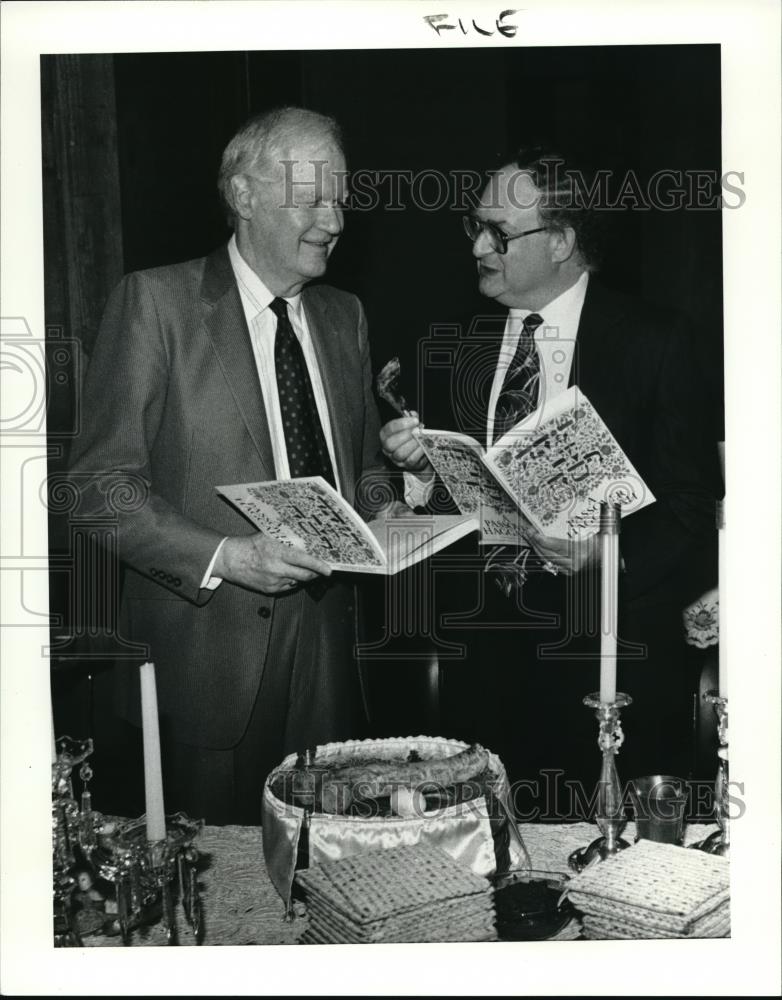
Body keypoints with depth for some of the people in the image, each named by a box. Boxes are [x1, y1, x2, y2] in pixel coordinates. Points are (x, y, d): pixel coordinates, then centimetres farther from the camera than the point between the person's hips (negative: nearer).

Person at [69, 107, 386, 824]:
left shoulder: (345, 316, 12)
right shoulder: (155, 301, -6)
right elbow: (102, 483, -10)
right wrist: (224, 556, -20)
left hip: (327, 647, 5)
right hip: (205, 652, -5)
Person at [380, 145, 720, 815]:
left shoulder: (655, 343, -6)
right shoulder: (469, 346, 10)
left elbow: (691, 509, -9)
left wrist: (606, 554, -25)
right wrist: (423, 469, -7)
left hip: (603, 654, -4)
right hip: (483, 643, 4)